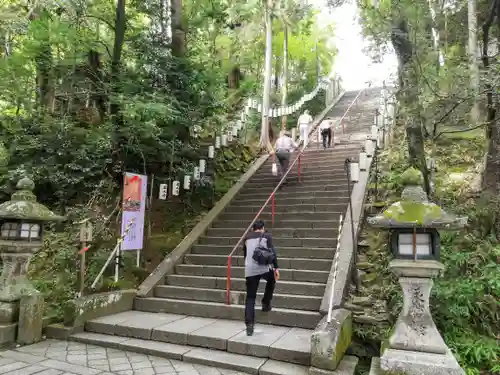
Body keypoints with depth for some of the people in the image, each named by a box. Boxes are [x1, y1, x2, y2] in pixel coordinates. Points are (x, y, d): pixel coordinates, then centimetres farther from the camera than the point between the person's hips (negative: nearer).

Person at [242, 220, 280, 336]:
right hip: (264, 268, -2)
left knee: (250, 297, 8)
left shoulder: (247, 238, 19)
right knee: (272, 280, 32)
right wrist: (276, 268, -4)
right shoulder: (266, 236, 9)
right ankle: (266, 304, 31)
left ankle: (249, 325, 0)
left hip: (249, 270, 2)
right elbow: (272, 252, -4)